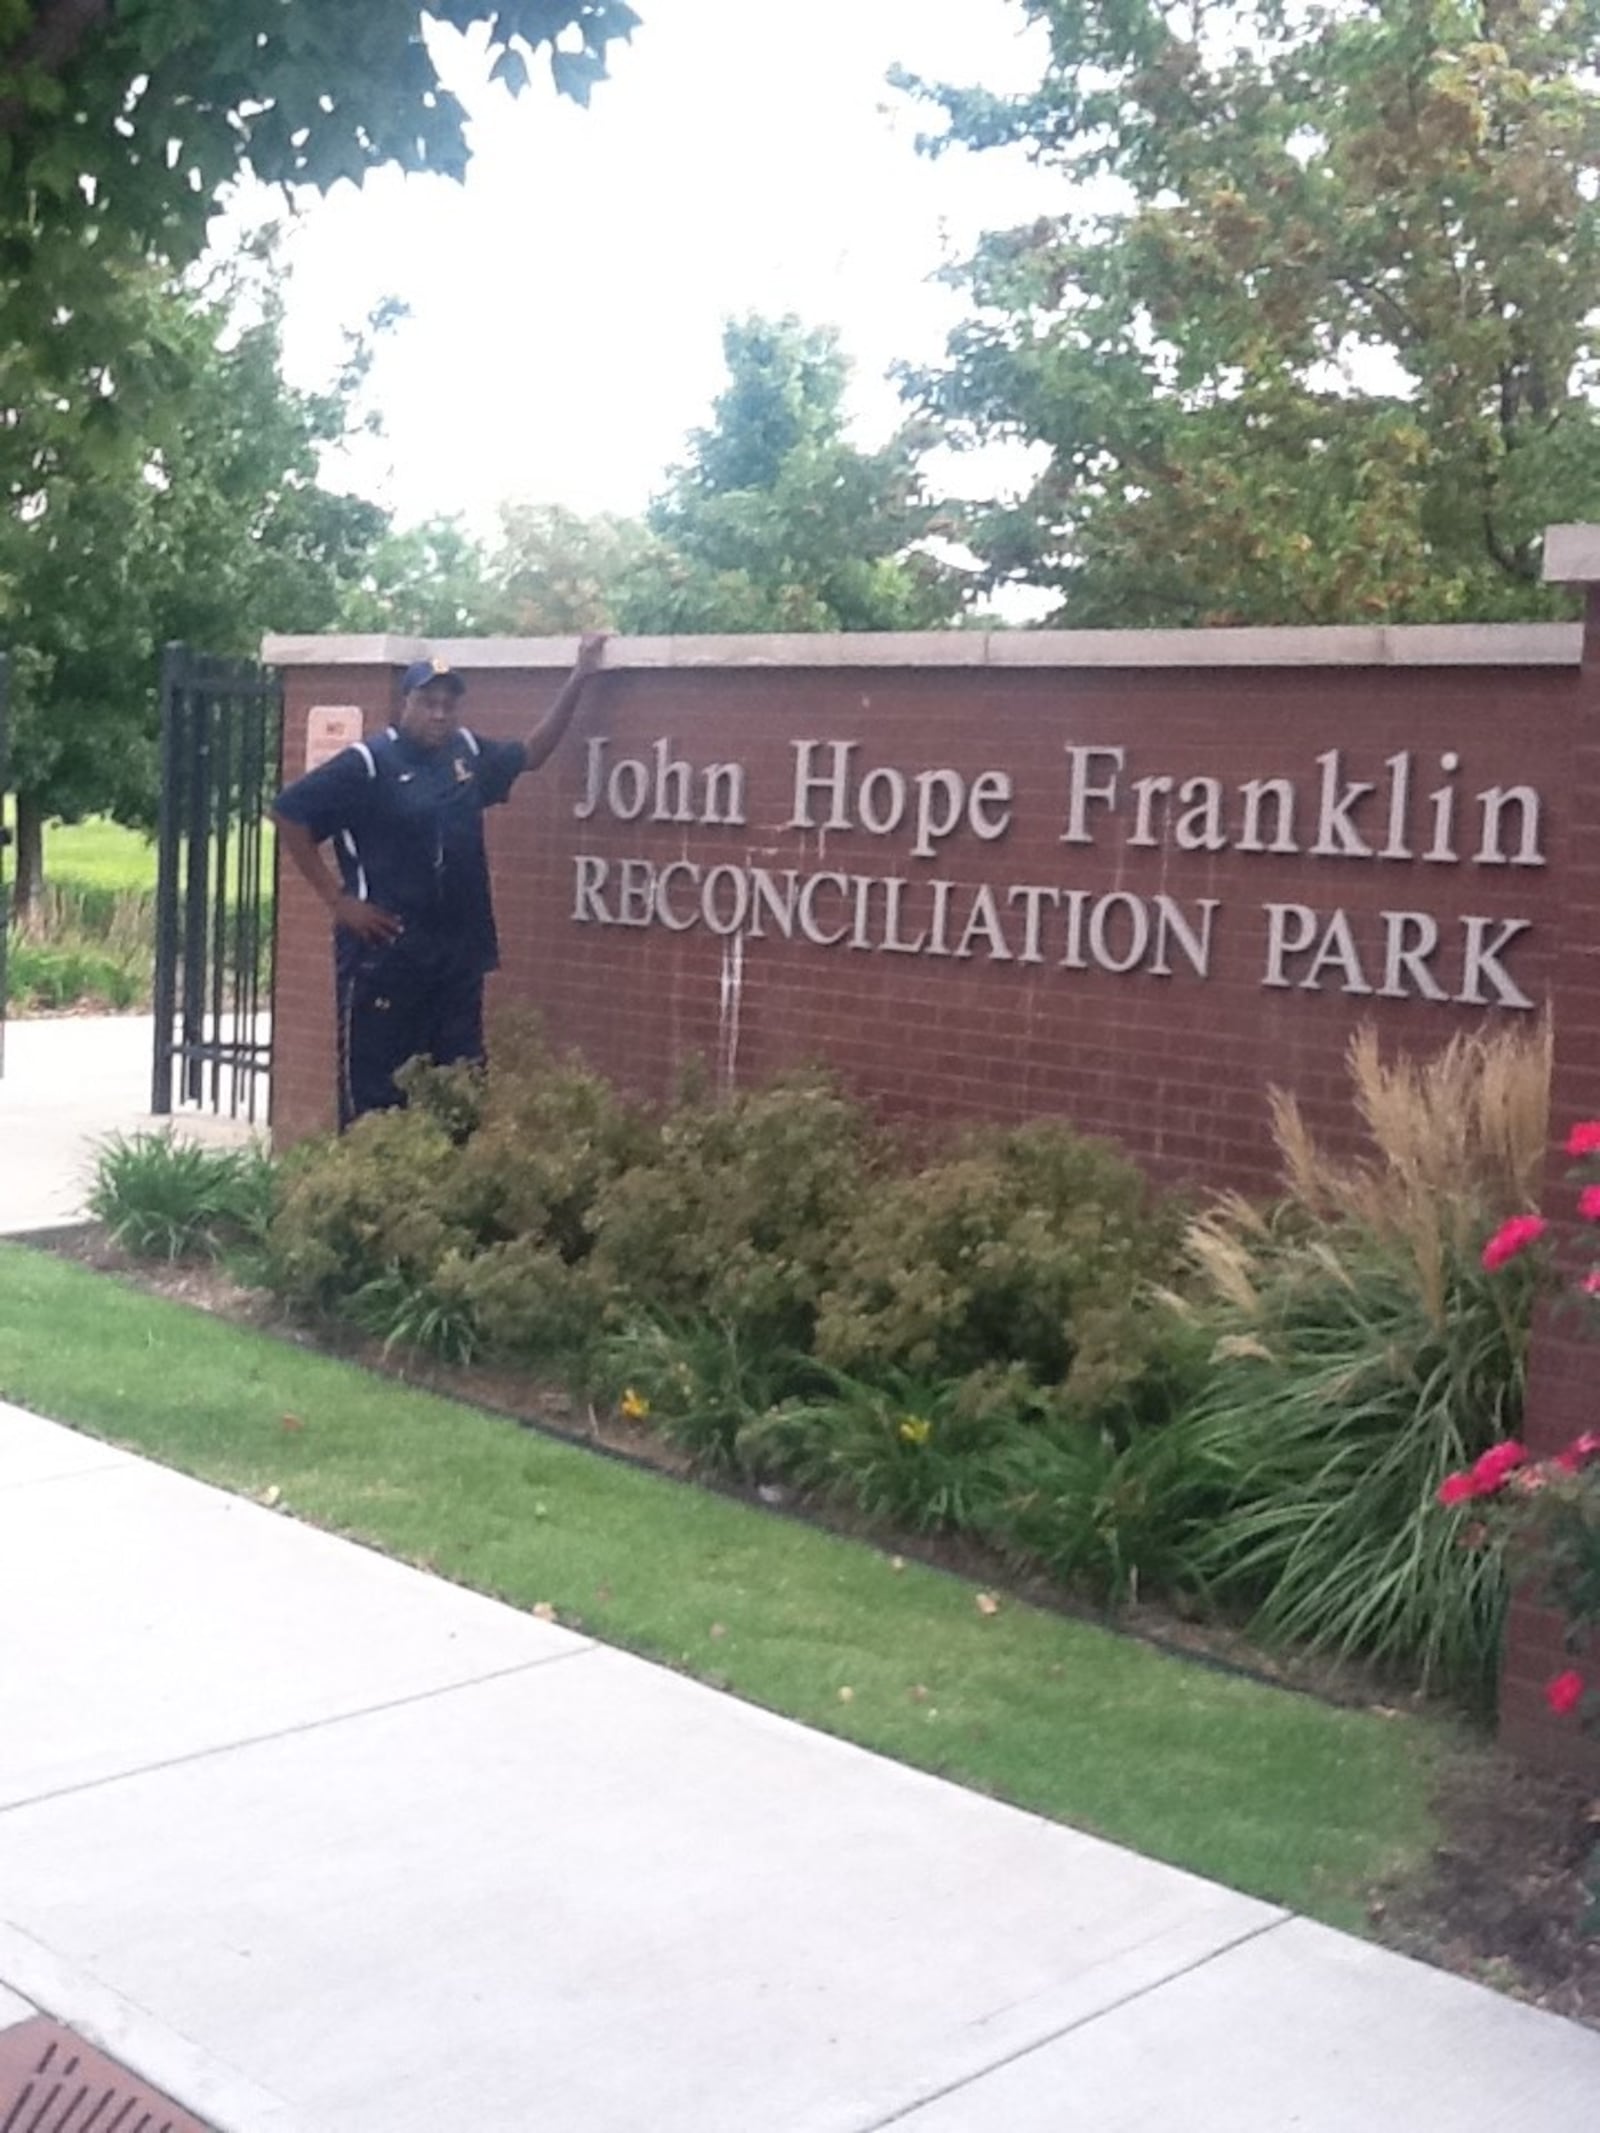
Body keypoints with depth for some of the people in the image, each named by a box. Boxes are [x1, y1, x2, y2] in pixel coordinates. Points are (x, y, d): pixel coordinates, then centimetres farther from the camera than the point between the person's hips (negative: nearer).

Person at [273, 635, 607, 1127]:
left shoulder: (468, 753, 8)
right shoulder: (368, 763, -11)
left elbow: (532, 753, 25)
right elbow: (289, 812, -10)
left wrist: (577, 680, 18)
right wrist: (336, 897, -11)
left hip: (458, 951, 6)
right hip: (383, 951, -6)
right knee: (374, 1085, -2)